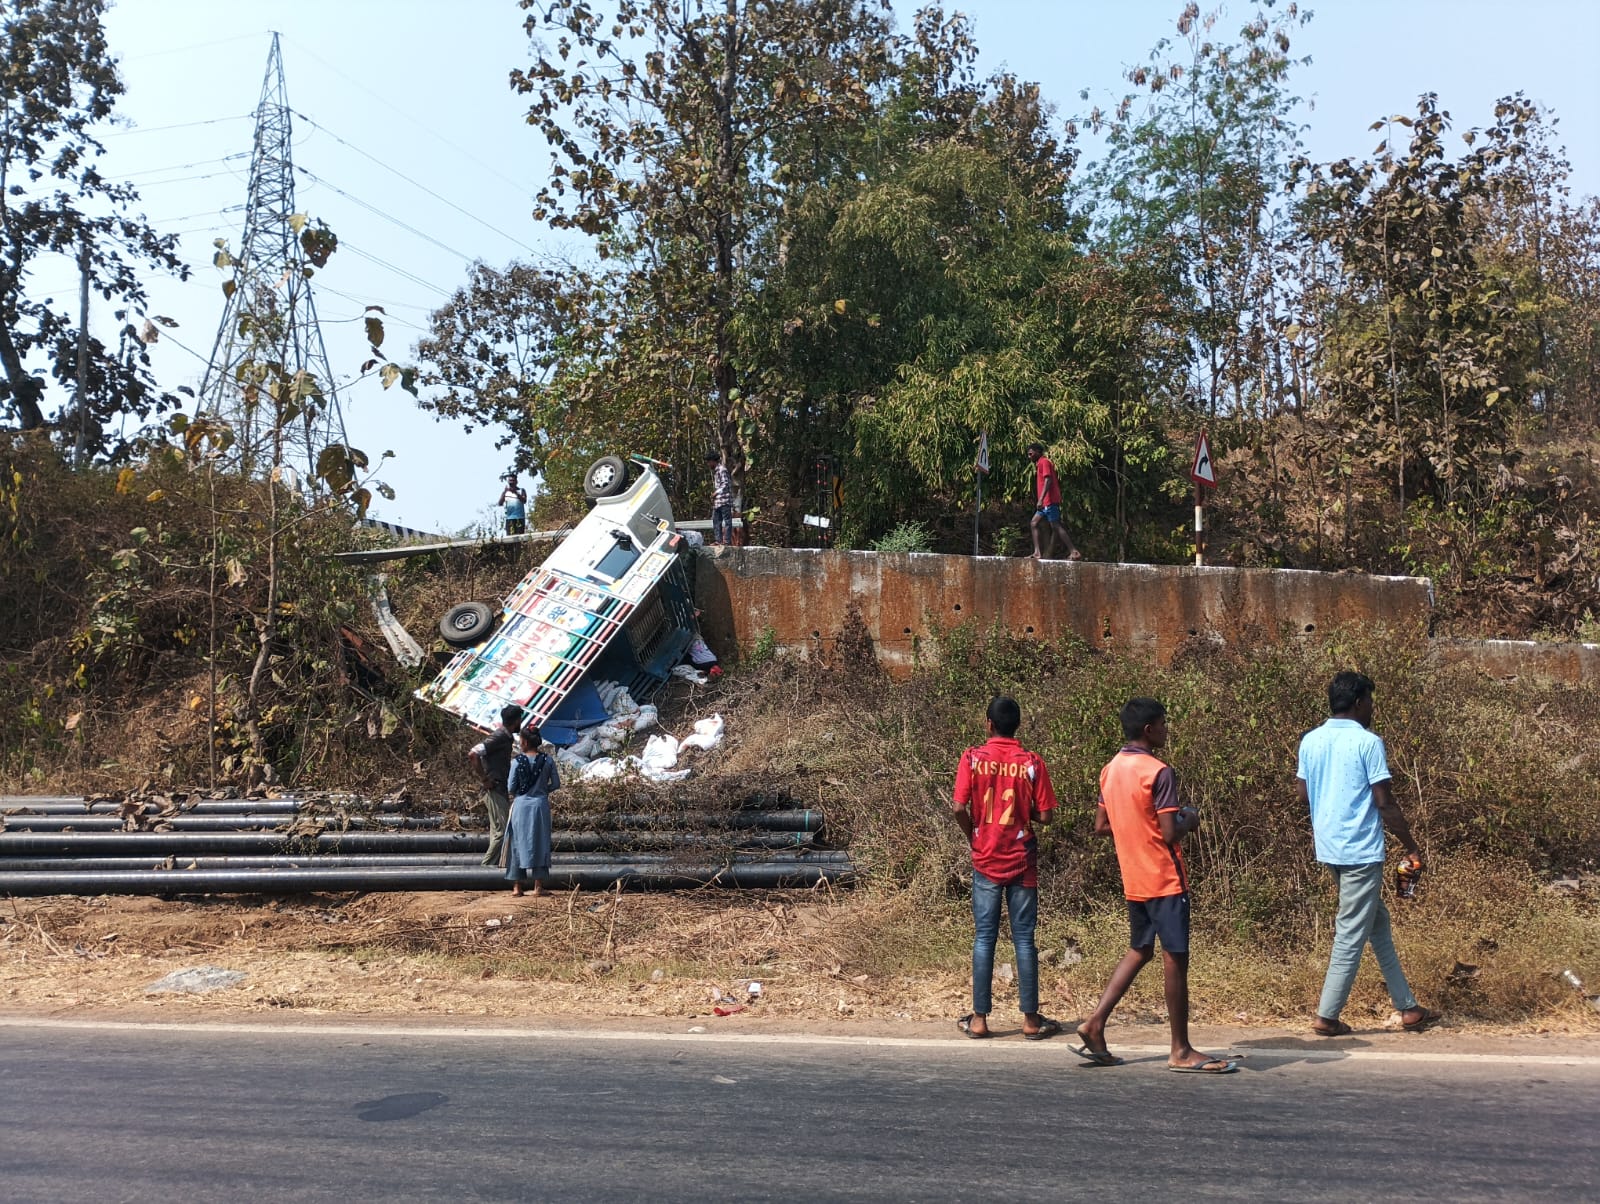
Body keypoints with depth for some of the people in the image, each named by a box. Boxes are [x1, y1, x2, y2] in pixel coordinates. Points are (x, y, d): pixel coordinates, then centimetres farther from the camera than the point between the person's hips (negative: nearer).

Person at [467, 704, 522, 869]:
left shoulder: (505, 737, 15)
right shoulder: (498, 737, -15)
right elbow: (473, 755, -24)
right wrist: (484, 779, -18)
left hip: (501, 791, 10)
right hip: (495, 790, -10)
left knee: (498, 831, 11)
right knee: (502, 831, -10)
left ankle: (492, 867, 15)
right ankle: (487, 866, -6)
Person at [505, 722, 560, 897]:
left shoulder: (517, 761, -9)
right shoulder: (547, 760, -3)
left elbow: (510, 788, -6)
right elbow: (556, 784, 0)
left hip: (521, 806, -1)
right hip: (541, 805, 1)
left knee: (519, 843, 8)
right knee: (540, 843, 8)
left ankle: (517, 887, 10)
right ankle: (538, 887, 8)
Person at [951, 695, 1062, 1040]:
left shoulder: (972, 758, -6)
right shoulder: (1032, 762, -6)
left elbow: (959, 809, -12)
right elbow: (1044, 816, -6)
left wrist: (973, 835, 6)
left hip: (986, 860, 0)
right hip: (1022, 861, 0)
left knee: (984, 938, 6)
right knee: (1024, 939, 6)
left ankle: (979, 1019, 9)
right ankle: (1031, 1019, 10)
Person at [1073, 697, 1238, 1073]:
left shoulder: (1110, 769, 8)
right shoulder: (1158, 772, -17)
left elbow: (1101, 827, 12)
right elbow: (1171, 834, -21)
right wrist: (1189, 820, -1)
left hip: (1133, 881, 8)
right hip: (1165, 880, -8)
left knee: (1139, 950, 19)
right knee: (1175, 958, 0)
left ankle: (1095, 1024, 12)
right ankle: (1181, 1052, 8)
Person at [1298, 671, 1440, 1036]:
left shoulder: (1310, 741, 7)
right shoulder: (1368, 742, -12)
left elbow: (1302, 795, 11)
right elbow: (1385, 803, -13)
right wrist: (1411, 848, -4)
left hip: (1329, 848, 7)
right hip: (1361, 851, -7)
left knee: (1378, 923, 17)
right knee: (1352, 934, 0)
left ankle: (1407, 1007, 24)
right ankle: (1327, 1016, 3)